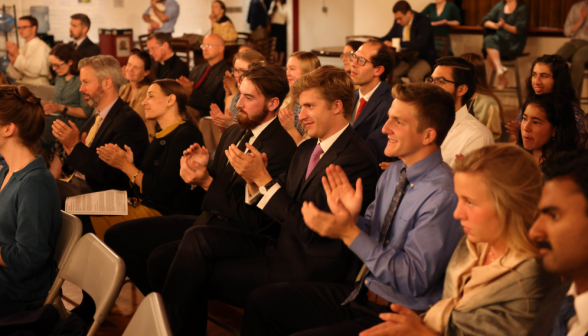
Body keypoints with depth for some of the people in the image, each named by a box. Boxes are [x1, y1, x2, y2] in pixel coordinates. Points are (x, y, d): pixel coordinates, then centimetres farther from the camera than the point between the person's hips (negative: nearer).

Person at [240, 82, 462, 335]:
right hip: (361, 292, 9)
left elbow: (414, 280, -23)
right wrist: (350, 218, -10)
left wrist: (349, 232, -24)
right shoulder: (394, 173, 5)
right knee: (261, 300, 4)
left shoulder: (442, 195, -23)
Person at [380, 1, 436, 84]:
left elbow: (419, 43, -29)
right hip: (406, 58, 6)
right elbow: (389, 37, 15)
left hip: (424, 58, -6)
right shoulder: (398, 22, 3)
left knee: (414, 75, -35)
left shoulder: (424, 21, -16)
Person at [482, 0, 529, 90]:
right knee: (488, 40, -28)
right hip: (500, 39, 5)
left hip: (514, 43, -5)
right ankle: (501, 73, -30)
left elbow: (519, 30, -12)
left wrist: (504, 25, -28)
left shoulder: (522, 8, -4)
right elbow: (485, 21, 6)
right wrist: (495, 25, -16)